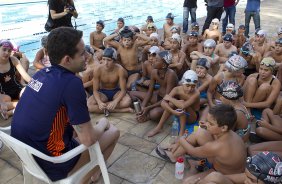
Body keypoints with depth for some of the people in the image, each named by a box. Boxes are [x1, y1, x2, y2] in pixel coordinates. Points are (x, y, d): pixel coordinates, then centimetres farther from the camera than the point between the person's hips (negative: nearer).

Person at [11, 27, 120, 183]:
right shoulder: (71, 83, -25)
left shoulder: (41, 73, -1)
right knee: (113, 132, 7)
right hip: (49, 165, -7)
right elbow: (88, 139, -21)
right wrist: (103, 124, -1)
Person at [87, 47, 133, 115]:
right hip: (102, 92, 2)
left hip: (116, 92, -1)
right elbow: (95, 90, -15)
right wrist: (99, 102, -36)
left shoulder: (120, 70, -23)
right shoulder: (98, 70, -20)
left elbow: (123, 90, -21)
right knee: (88, 105, -28)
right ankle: (121, 110, -26)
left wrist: (115, 102, -38)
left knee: (127, 101, -34)